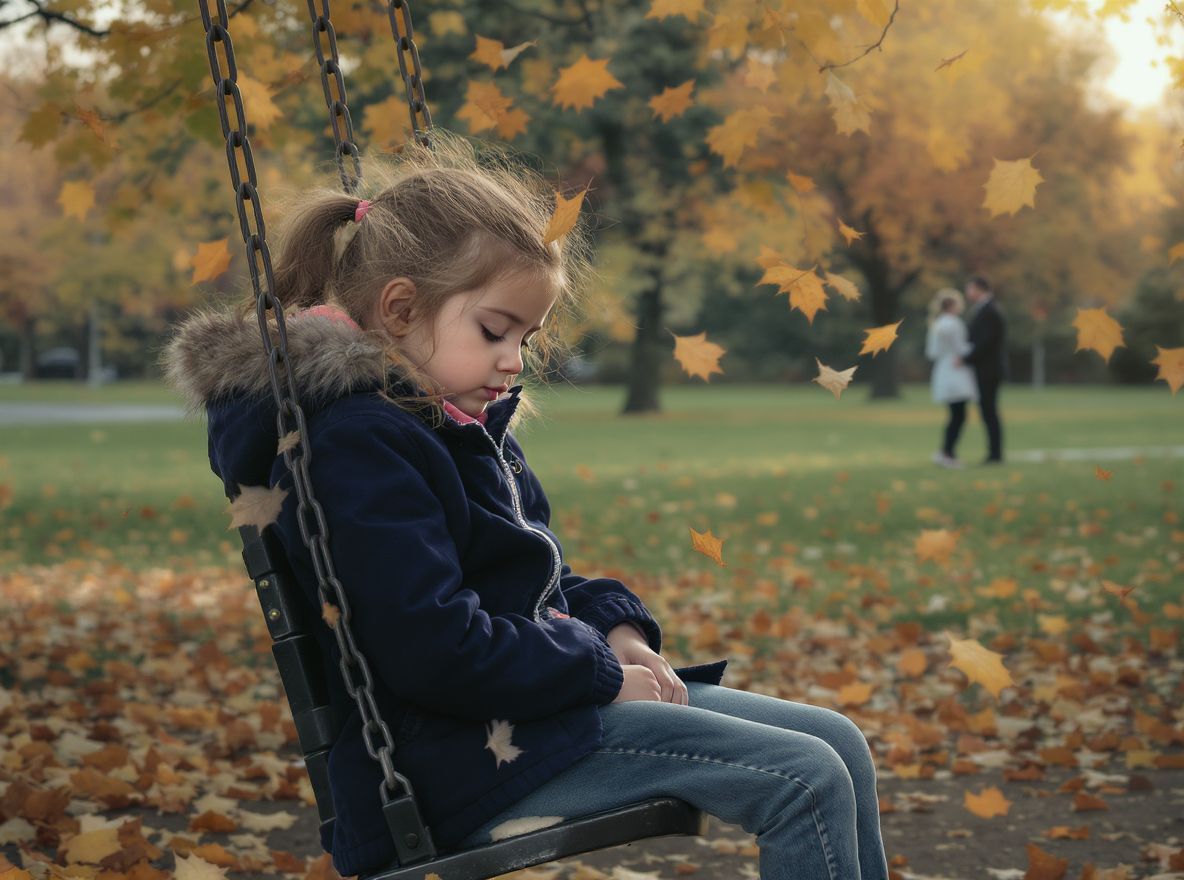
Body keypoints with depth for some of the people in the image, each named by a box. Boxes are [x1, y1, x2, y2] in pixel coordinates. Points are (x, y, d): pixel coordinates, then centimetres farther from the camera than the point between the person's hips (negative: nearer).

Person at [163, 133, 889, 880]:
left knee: (837, 743, 5)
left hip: (530, 699, 11)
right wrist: (598, 668, -15)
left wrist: (613, 627, 6)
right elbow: (433, 648, -25)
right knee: (806, 781, -18)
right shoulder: (361, 446, -18)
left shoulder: (464, 423, 17)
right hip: (466, 755, -11)